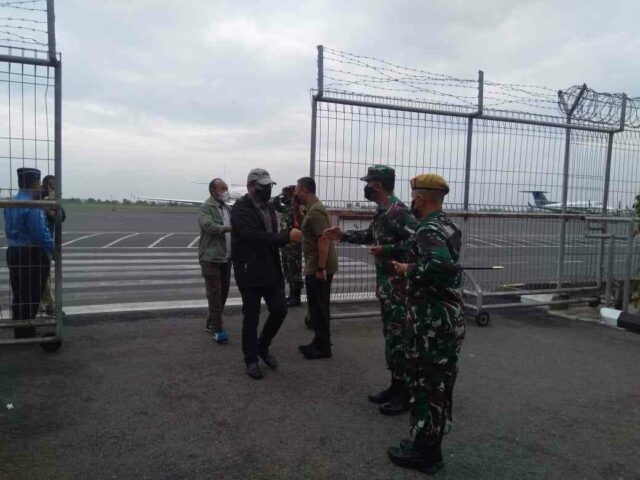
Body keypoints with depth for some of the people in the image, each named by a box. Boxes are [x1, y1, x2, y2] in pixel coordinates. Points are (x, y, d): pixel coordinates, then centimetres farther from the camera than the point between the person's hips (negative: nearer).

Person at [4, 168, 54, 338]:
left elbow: (9, 230, 13)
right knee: (31, 296, 3)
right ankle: (26, 332, 10)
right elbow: (40, 233, -22)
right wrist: (54, 250, -13)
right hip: (32, 254, -9)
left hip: (13, 252, 9)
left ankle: (19, 331, 26)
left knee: (19, 295, 16)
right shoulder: (32, 206, -19)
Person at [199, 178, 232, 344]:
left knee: (223, 292, 12)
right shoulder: (205, 208, -8)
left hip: (226, 257, 8)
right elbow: (209, 226, -25)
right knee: (214, 293, -4)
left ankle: (211, 323, 26)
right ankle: (217, 328, 3)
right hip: (211, 257, -8)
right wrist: (230, 227, -34)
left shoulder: (226, 208, 16)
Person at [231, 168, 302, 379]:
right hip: (250, 273, -7)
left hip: (272, 271, 7)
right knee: (251, 318, 5)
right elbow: (256, 236, -27)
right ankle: (251, 359, 22)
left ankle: (263, 346, 31)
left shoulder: (268, 206, 11)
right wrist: (287, 236, -30)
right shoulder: (241, 208, -14)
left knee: (280, 310, 7)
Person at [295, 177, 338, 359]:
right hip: (315, 267, 10)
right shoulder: (313, 208, 15)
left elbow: (324, 240, -24)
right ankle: (319, 342, 25)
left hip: (318, 269, -10)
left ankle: (323, 347, 7)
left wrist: (321, 268, -24)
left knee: (318, 308, -2)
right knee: (318, 307, 16)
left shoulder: (315, 211, -18)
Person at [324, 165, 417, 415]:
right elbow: (371, 235, 28)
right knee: (391, 336, 16)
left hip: (398, 286, -10)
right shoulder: (382, 211, 11)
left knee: (399, 338, 0)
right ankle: (395, 386, 29)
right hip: (387, 285, 10)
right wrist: (343, 235, 23)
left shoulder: (397, 211, -19)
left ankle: (406, 394, 14)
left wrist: (387, 251, -23)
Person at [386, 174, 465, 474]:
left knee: (424, 385, 4)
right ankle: (432, 449, 32)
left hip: (430, 320, -9)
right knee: (439, 385, 17)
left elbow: (442, 264, -35)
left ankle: (423, 453, 18)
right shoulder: (449, 227, 11)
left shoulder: (428, 230, -18)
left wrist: (408, 270, -20)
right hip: (450, 318, 9)